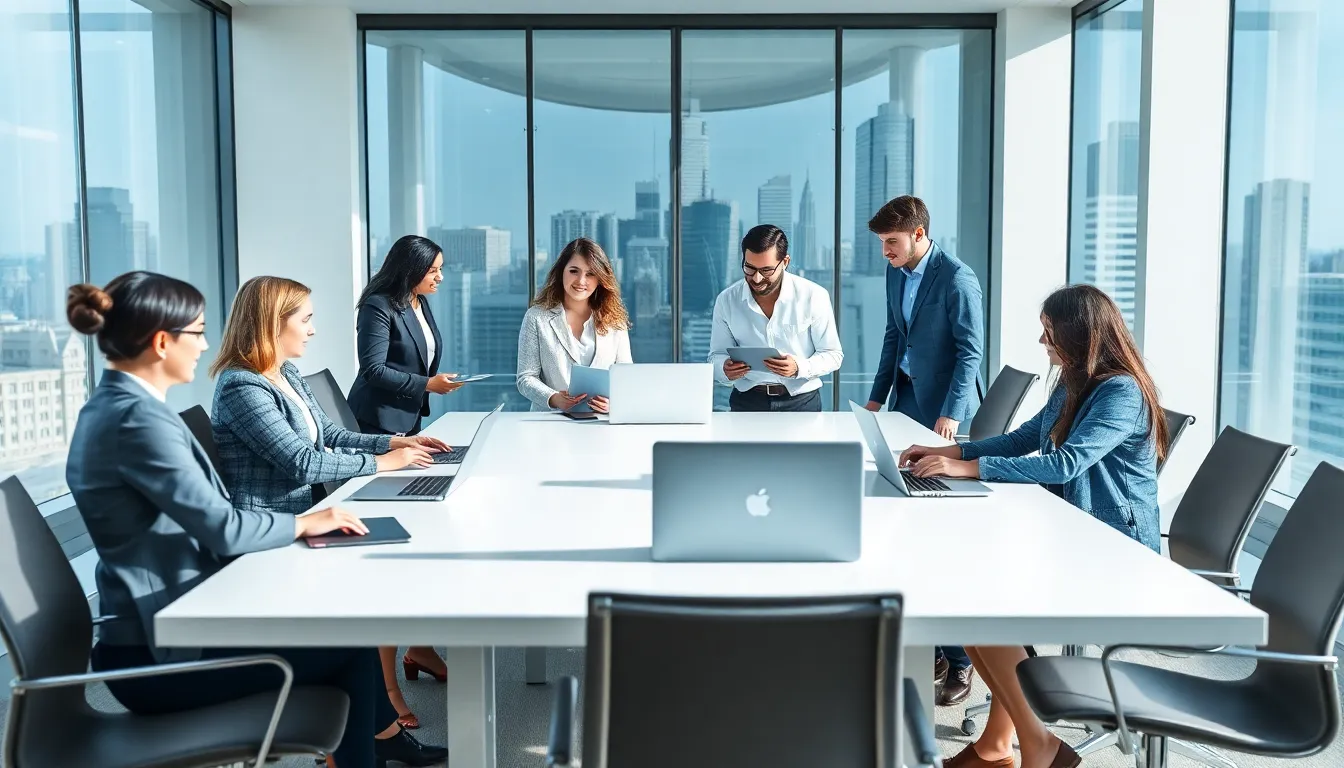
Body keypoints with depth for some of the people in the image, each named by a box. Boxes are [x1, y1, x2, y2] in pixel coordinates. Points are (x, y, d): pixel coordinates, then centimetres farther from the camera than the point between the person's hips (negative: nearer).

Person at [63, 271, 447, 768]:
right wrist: (304, 523, -6)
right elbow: (223, 529, -24)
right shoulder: (138, 418, -23)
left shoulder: (109, 406, 8)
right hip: (162, 653, -9)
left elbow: (202, 521, 11)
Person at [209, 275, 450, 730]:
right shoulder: (242, 388, -19)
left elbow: (329, 435, 18)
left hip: (300, 518, 9)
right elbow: (303, 462, -25)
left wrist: (392, 441, 6)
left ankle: (418, 649, 15)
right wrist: (381, 463, -18)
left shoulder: (287, 376, 11)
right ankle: (387, 693, -1)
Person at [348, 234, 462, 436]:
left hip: (411, 417, 8)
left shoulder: (421, 302, 9)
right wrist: (427, 384, -21)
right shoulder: (379, 307, -17)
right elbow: (373, 370, -22)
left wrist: (437, 380, 0)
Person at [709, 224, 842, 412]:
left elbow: (833, 354, 3)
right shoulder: (726, 300, 3)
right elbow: (717, 355, 11)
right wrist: (725, 370, -13)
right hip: (746, 402, 1)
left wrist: (799, 368, -16)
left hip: (801, 401, -1)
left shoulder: (814, 296, -3)